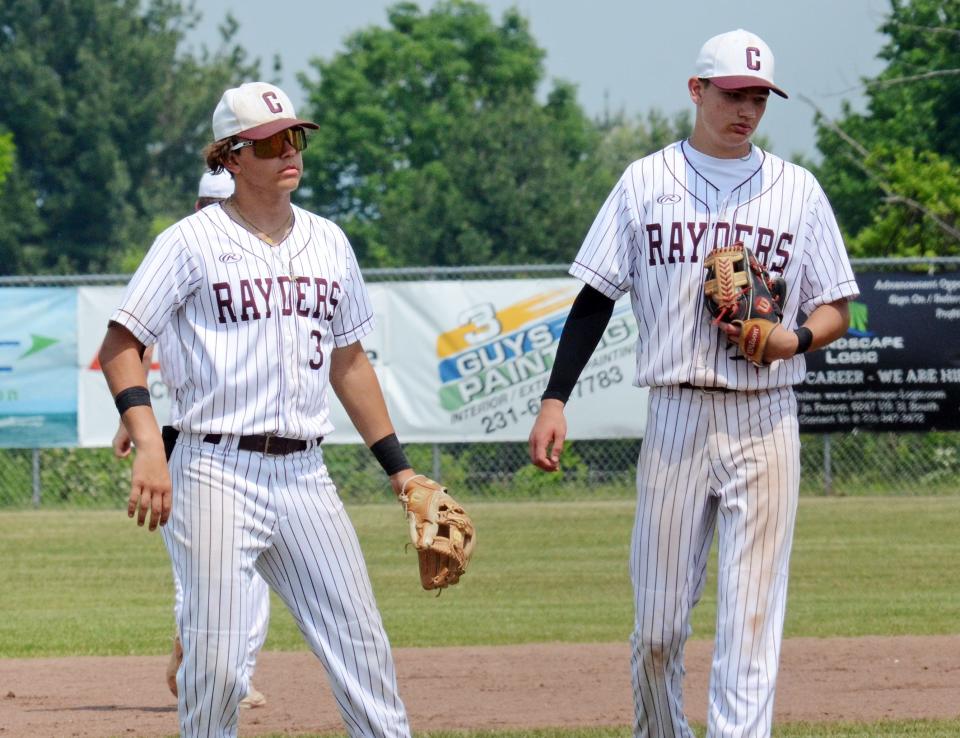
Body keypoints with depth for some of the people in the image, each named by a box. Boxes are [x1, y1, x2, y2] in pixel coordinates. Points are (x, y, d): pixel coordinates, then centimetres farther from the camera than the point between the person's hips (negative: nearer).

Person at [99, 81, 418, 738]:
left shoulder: (328, 242, 14)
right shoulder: (193, 242, -3)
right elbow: (121, 346, -6)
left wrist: (398, 467, 19)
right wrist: (148, 448, -20)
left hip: (305, 476, 5)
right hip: (217, 476, -5)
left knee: (362, 647, 1)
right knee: (214, 662, -8)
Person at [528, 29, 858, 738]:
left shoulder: (797, 189, 8)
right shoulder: (646, 182, 7)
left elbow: (836, 309, 12)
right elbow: (595, 299, 6)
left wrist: (794, 340, -10)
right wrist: (555, 400, -3)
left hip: (766, 421, 0)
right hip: (676, 419, 0)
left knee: (752, 617, -6)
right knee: (658, 621, 2)